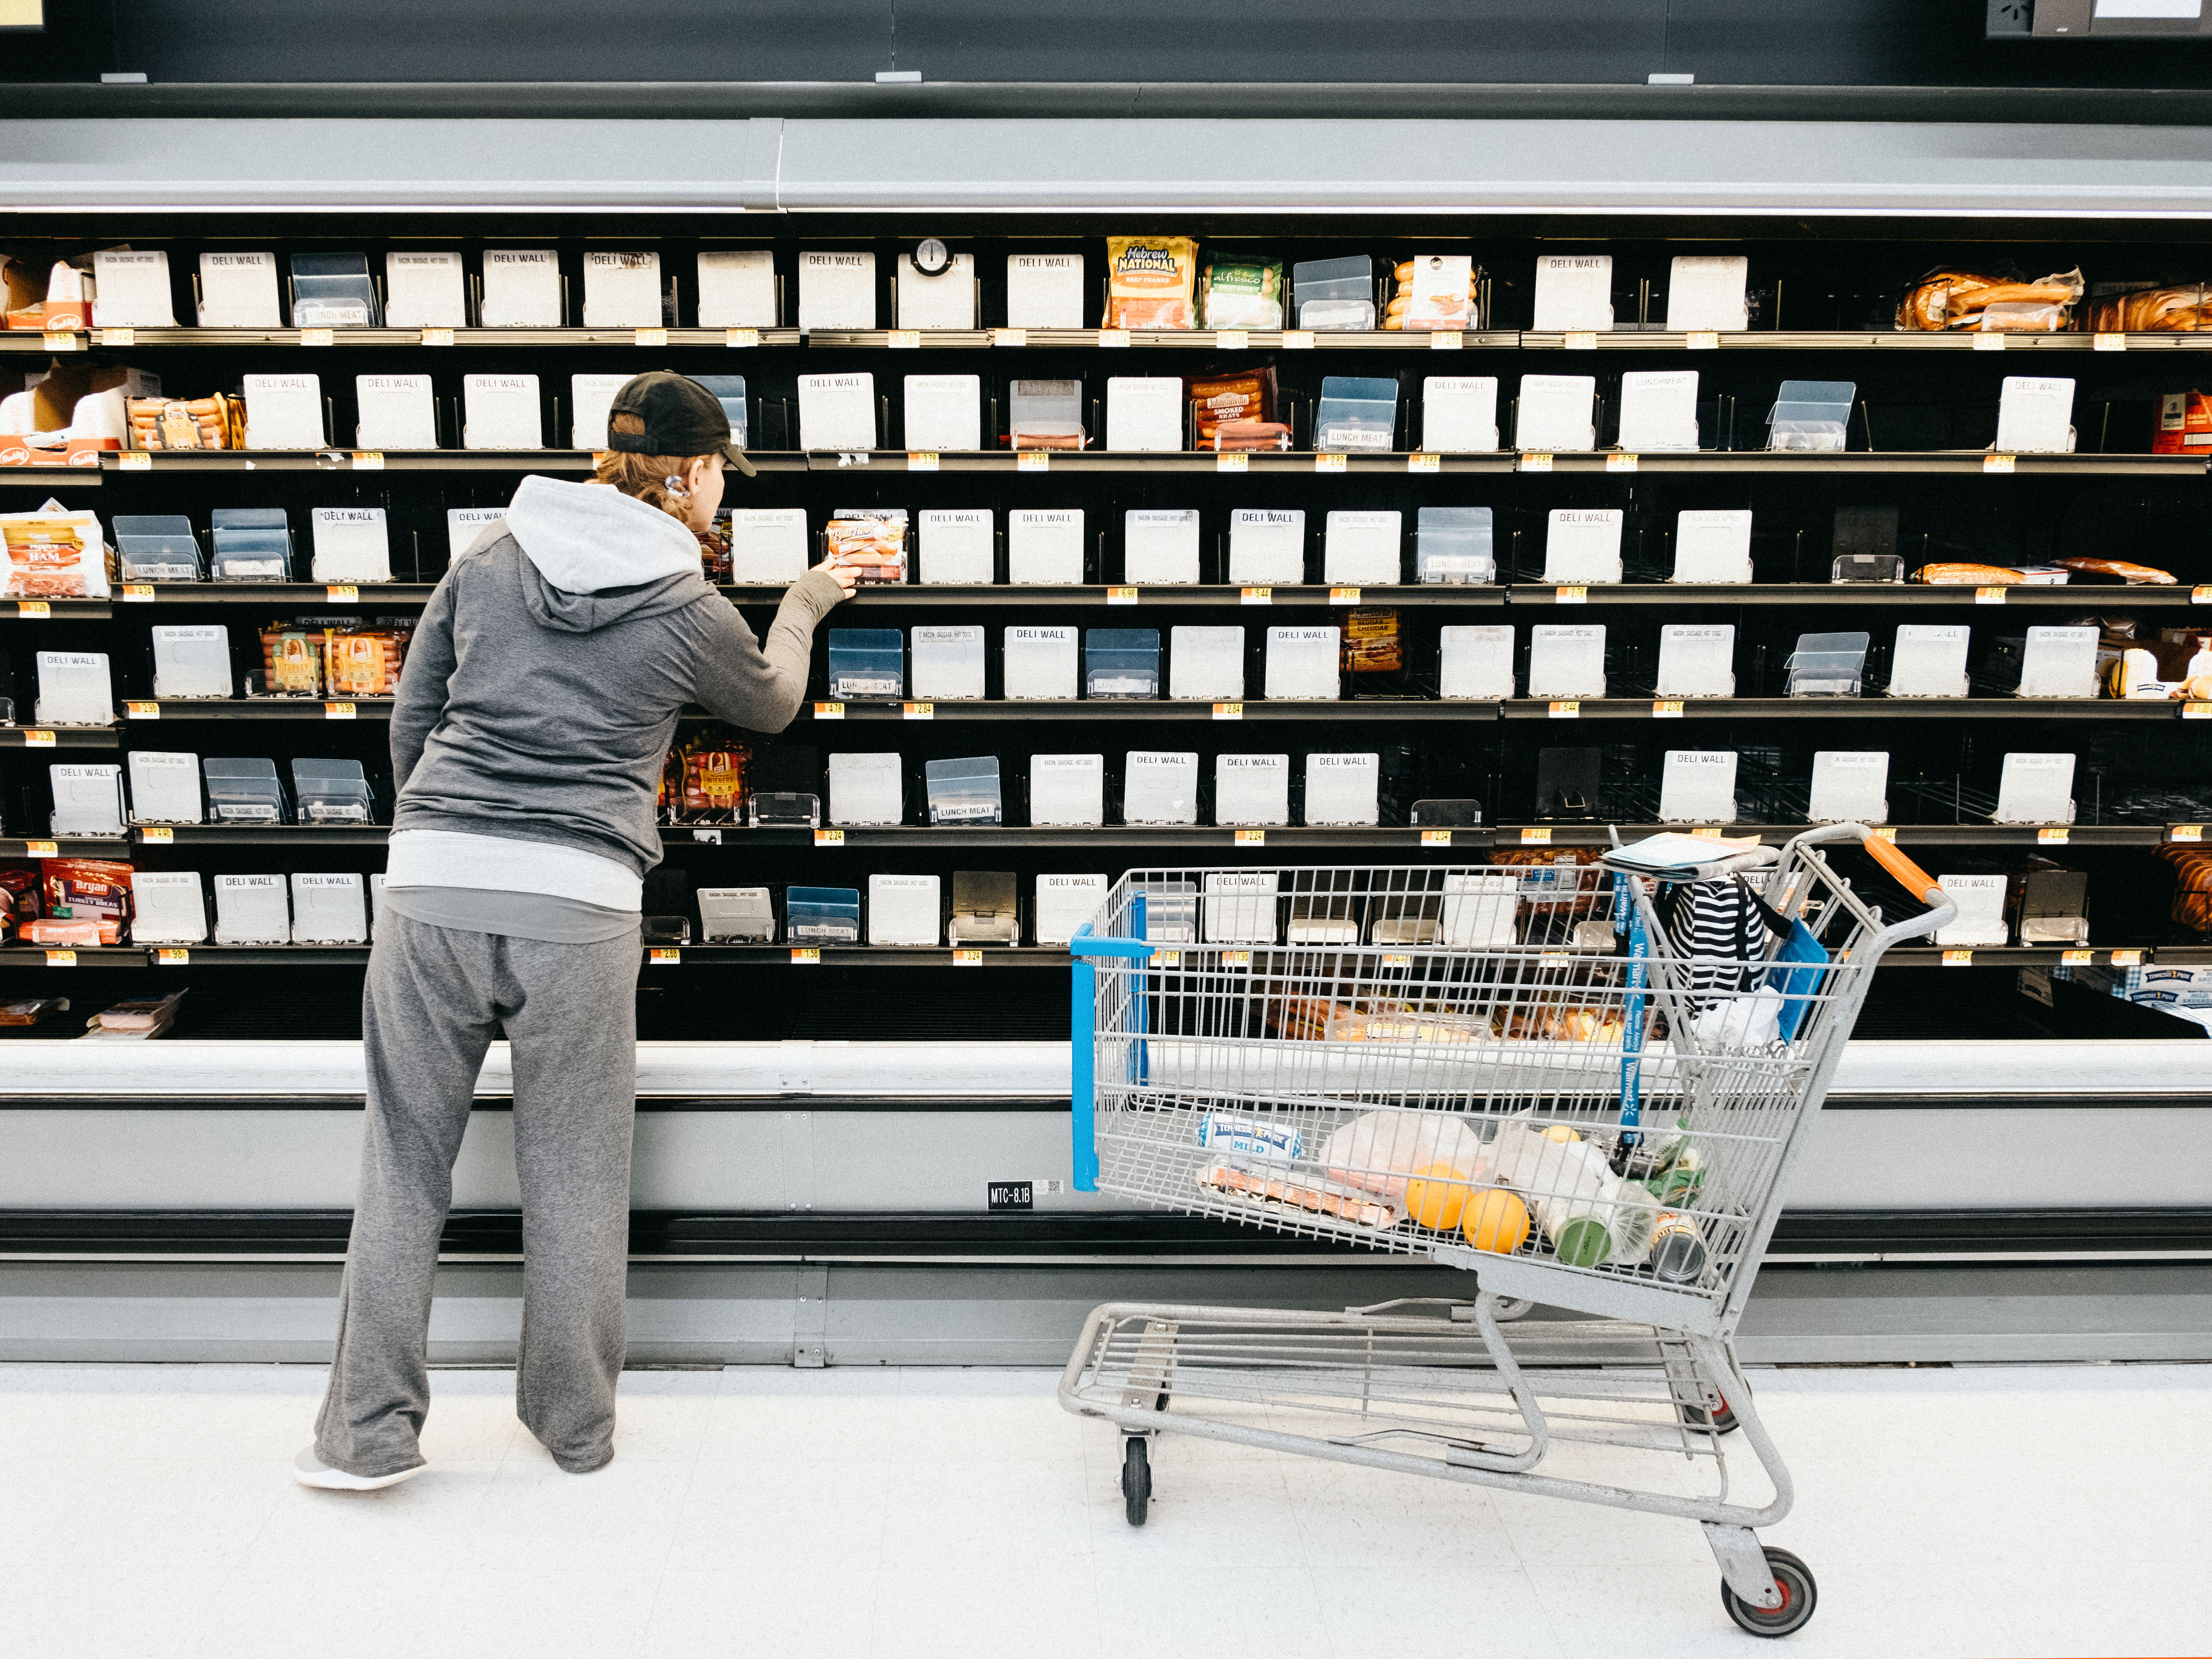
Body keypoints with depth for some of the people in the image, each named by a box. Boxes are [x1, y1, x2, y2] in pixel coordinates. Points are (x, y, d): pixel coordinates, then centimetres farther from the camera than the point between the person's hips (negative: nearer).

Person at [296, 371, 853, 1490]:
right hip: (577, 904, -2)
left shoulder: (489, 557, 9)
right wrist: (802, 610, 39)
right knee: (573, 1174, 11)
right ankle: (576, 1421, 25)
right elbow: (769, 706, 21)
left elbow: (410, 717, 14)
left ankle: (370, 1431, 17)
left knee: (404, 1163, 11)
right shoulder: (690, 612, 1)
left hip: (432, 887, 2)